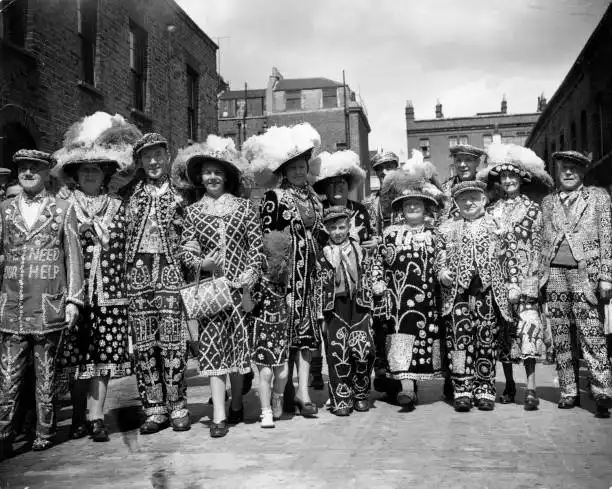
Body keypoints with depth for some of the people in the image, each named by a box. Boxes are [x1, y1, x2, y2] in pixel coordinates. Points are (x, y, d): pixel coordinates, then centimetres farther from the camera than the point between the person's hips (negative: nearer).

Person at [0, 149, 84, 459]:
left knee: (46, 373, 5)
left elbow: (74, 257, 4)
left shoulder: (63, 210, 6)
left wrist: (73, 299, -3)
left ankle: (44, 434, 16)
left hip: (49, 305, -1)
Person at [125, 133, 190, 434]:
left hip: (170, 273, -2)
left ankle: (177, 407, 7)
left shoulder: (178, 196, 8)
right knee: (143, 342, 2)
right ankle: (154, 408, 11)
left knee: (172, 341, -3)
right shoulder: (131, 196, 12)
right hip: (138, 273, 2)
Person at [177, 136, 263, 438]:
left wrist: (252, 272, -9)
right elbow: (186, 251, 5)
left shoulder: (244, 207, 6)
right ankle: (219, 415, -3)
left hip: (240, 285, 0)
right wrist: (202, 263, -14)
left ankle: (237, 406, 24)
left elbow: (256, 244, 4)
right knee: (212, 345, -5)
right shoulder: (193, 212, 8)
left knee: (239, 341, 6)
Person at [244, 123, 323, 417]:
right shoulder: (274, 198, -4)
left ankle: (303, 390, 6)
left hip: (310, 268, 6)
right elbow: (265, 238, -8)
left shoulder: (313, 196, 15)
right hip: (286, 268, -6)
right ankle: (288, 390, 8)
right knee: (287, 327, -3)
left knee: (308, 327, 2)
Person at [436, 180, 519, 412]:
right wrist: (442, 272, -3)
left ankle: (484, 389, 10)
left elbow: (511, 255, 10)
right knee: (459, 335, -9)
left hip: (490, 288, 0)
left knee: (487, 338, 1)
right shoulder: (447, 227, 15)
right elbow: (440, 255, 17)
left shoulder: (498, 224, 11)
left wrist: (513, 284, 2)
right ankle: (463, 389, -4)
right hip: (457, 289, 0)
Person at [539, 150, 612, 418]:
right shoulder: (547, 202, 17)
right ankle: (569, 392, 11)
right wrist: (540, 276, 8)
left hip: (585, 274, -3)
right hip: (555, 274, 3)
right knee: (560, 338, 3)